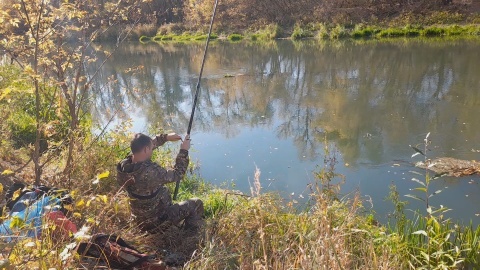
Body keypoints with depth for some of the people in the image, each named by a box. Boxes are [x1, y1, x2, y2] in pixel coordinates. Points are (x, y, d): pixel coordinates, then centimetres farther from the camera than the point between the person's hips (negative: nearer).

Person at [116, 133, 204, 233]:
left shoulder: (123, 165, -14)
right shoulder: (150, 172, -38)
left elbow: (141, 146, 3)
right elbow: (177, 174, -22)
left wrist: (166, 137, 2)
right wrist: (184, 151, -12)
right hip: (158, 222, -8)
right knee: (196, 204, 7)